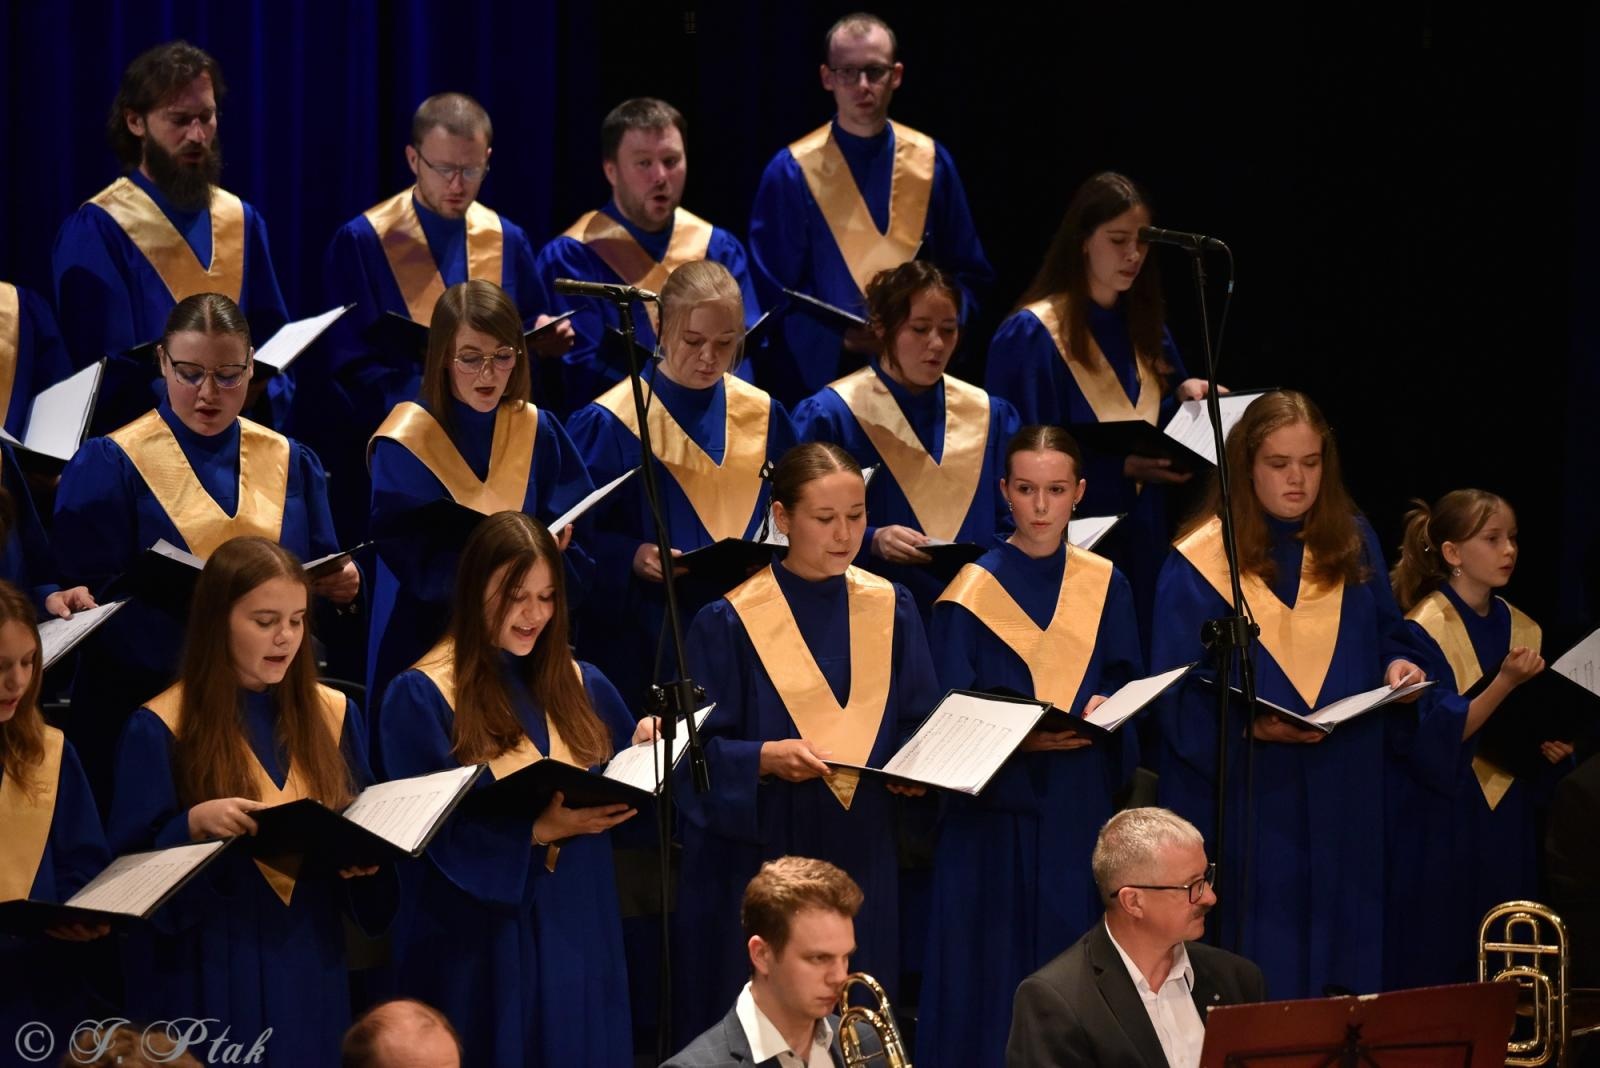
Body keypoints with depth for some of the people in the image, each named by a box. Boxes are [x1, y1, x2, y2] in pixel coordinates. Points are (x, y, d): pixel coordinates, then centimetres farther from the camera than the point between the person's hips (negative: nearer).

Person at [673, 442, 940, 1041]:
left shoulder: (892, 613, 5)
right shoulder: (730, 624, -7)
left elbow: (919, 725, 11)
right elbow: (703, 752, -7)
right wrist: (766, 758, -26)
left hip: (864, 860, 4)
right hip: (759, 858, -4)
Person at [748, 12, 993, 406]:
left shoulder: (931, 163, 3)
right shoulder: (791, 173, -5)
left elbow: (968, 274, 7)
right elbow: (772, 292, -5)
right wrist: (838, 337, -21)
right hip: (820, 375, -2)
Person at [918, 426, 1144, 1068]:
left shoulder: (1103, 587, 8)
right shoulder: (972, 595, -3)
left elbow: (1129, 685, 8)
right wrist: (1021, 737, -23)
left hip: (1083, 818, 3)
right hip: (997, 813, -3)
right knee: (997, 973, -3)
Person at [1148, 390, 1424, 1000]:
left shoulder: (1352, 544, 7)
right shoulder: (1203, 562, -6)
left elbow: (1383, 634, 17)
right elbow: (1179, 693, -7)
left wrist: (1396, 667, -6)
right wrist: (1249, 726, -24)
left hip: (1342, 796, 4)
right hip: (1245, 803, -4)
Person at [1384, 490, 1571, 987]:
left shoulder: (1521, 629, 9)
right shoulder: (1425, 630, -9)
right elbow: (1436, 737, -17)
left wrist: (1554, 748, -5)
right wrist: (1505, 682, -25)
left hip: (1508, 824, 6)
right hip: (1443, 828, -6)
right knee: (1439, 964, -5)